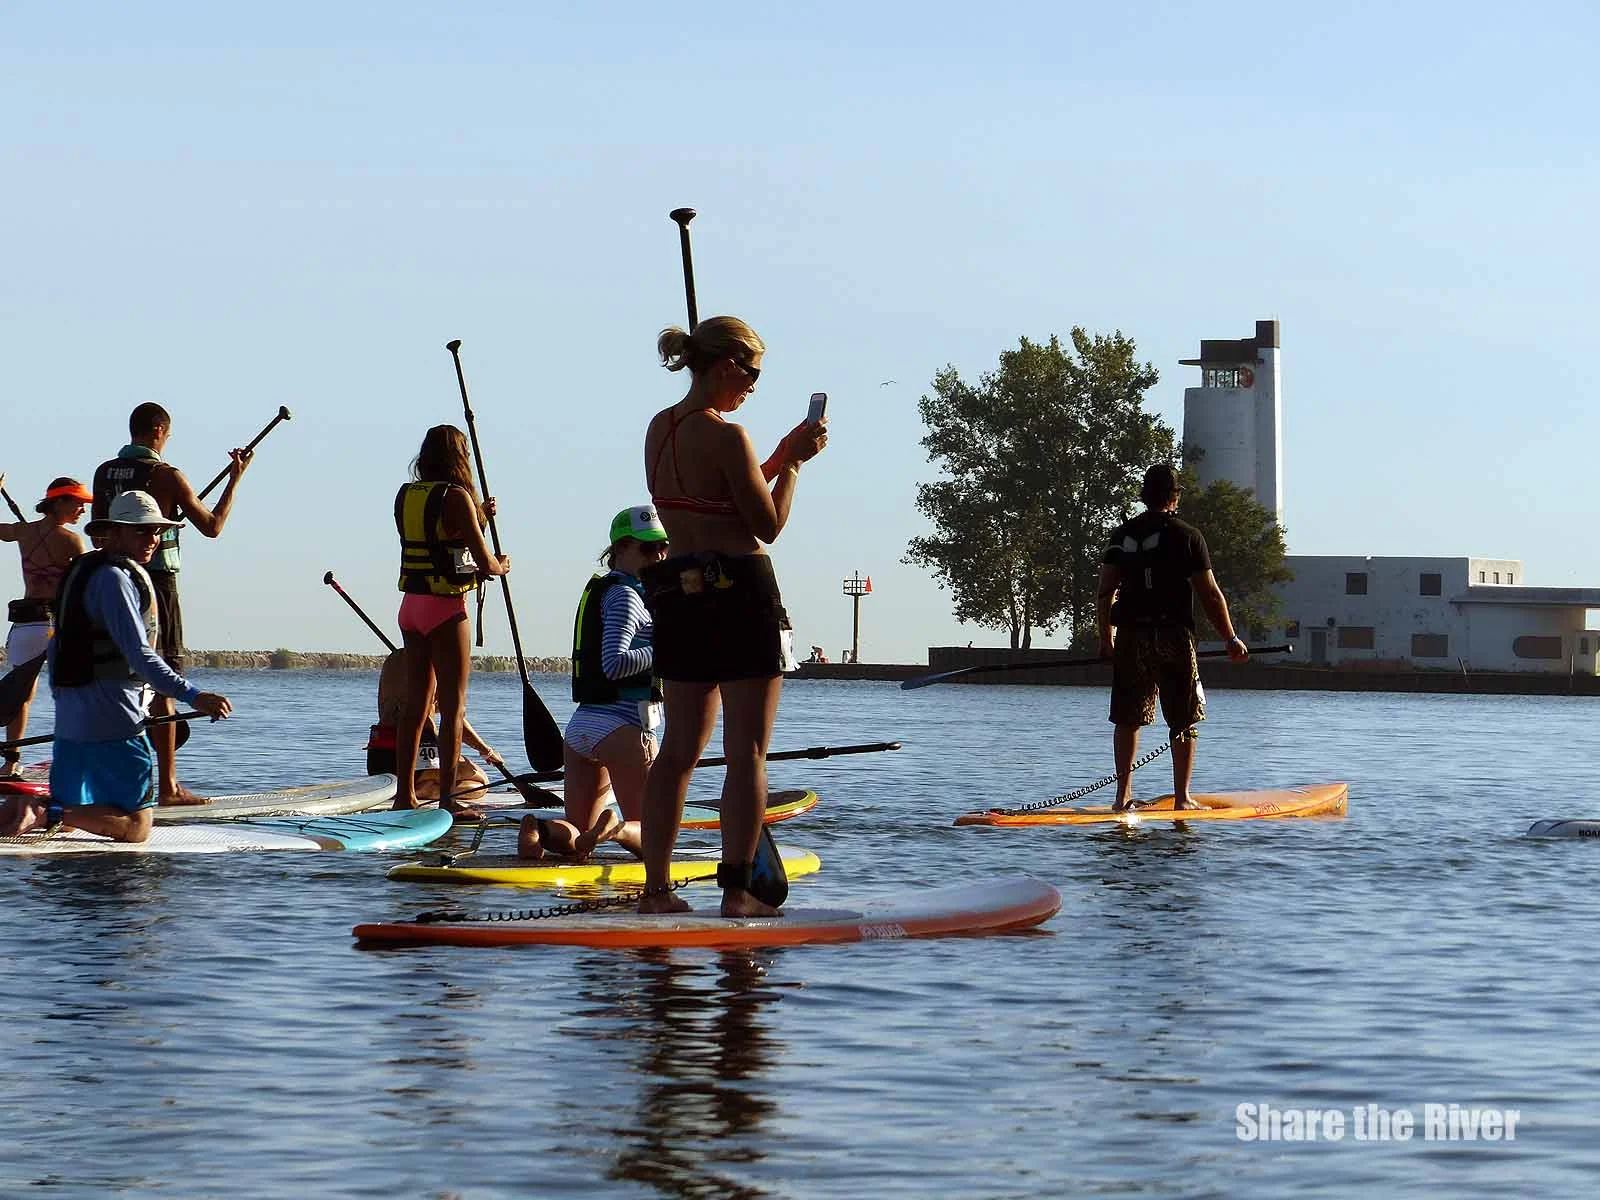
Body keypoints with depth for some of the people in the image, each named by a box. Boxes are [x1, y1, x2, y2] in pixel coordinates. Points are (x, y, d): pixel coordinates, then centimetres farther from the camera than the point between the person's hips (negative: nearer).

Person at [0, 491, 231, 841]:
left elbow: (57, 647, 22)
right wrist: (193, 696, -29)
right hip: (113, 723, -9)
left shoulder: (83, 570, 17)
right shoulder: (115, 578, -14)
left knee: (67, 817, 20)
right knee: (135, 828, -6)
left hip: (70, 719, 10)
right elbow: (139, 655, -23)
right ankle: (46, 814, -20)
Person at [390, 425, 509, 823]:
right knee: (452, 705, -3)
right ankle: (448, 798, -5)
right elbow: (483, 561, -14)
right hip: (445, 609, -7)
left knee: (414, 704, 12)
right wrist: (501, 566, 7)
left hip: (411, 606, 7)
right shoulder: (456, 497, -12)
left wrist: (479, 519, 21)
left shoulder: (406, 495, 9)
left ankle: (405, 794, 15)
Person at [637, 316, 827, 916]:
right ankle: (737, 889, -5)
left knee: (679, 750, 11)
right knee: (747, 751, -3)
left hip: (679, 591, 8)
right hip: (740, 592, -8)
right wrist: (793, 463, 1)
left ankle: (655, 887, 10)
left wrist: (778, 459, 19)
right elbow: (768, 524, -9)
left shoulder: (659, 429, 11)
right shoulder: (727, 436, -14)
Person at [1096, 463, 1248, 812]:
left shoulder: (1122, 535, 7)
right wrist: (1231, 639, 0)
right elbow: (1209, 594, -6)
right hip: (1173, 636, -4)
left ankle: (1123, 795, 9)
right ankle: (1182, 798, 3)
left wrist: (1106, 638, 16)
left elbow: (1106, 590, 6)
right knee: (1184, 721, 5)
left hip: (1130, 638, 4)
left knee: (1128, 719, 10)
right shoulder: (1187, 536, -5)